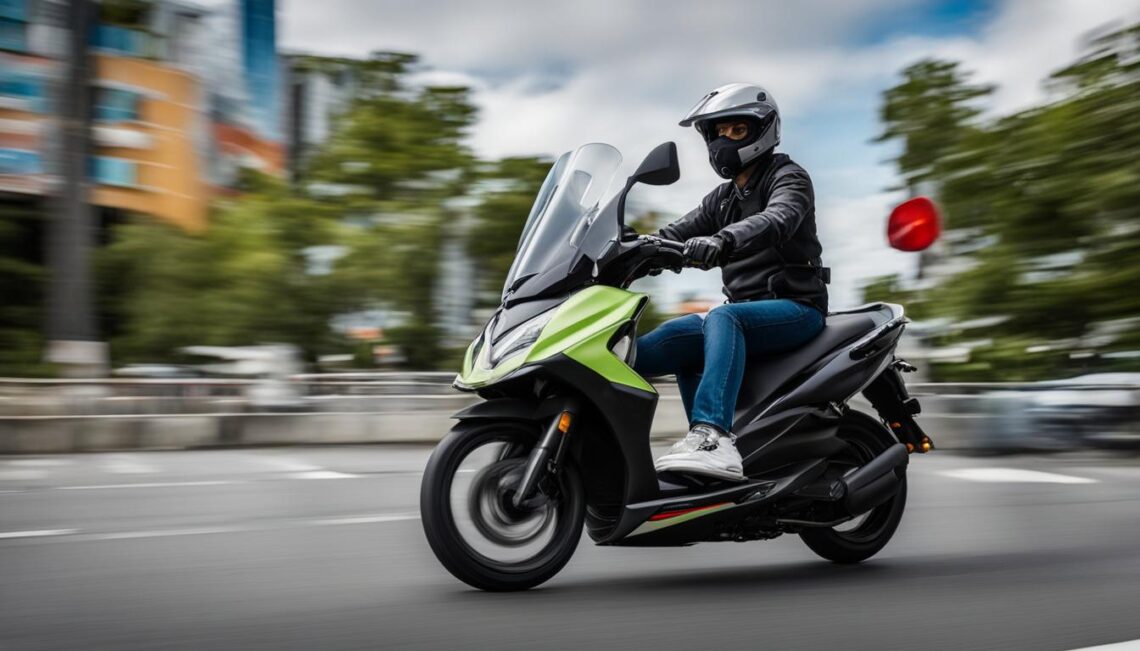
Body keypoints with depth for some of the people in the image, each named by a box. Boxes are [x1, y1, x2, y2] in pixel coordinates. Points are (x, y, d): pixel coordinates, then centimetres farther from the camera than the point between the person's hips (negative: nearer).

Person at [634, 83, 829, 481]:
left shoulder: (788, 177, -1)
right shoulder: (722, 198, 22)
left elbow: (778, 219, -25)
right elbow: (673, 236, 11)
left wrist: (722, 240, -45)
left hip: (795, 307, -8)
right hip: (744, 310, 8)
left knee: (721, 319, -34)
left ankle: (714, 436, -50)